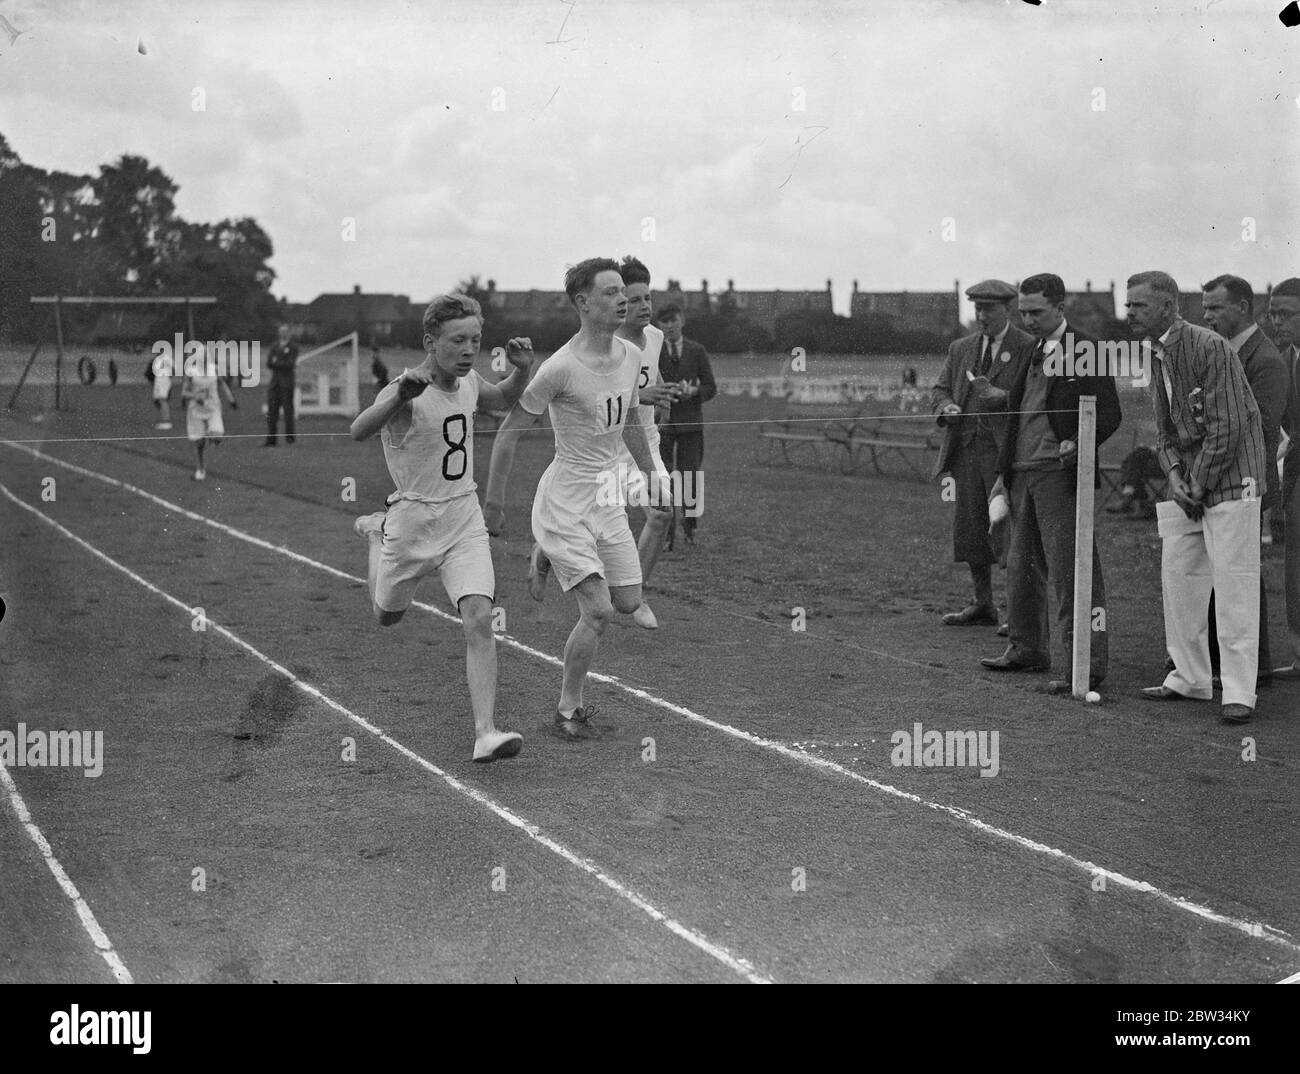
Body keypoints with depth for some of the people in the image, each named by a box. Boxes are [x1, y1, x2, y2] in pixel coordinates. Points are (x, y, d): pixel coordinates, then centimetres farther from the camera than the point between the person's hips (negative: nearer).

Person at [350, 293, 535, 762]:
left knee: (479, 620, -15)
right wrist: (401, 395, -58)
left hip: (465, 517, 3)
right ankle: (377, 534, 51)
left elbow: (505, 398, 23)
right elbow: (358, 431, -40)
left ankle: (485, 732, -16)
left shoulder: (469, 382, -1)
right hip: (413, 517, -3)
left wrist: (522, 369, 0)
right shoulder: (408, 391, -22)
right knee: (387, 617, 21)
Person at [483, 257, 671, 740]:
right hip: (565, 503, -7)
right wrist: (493, 505, -10)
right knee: (597, 611, -12)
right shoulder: (561, 369, -19)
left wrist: (651, 472, 24)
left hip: (608, 497, 7)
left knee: (629, 603, 9)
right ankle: (569, 709, 7)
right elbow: (508, 432, -12)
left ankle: (548, 558, 33)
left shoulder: (631, 356, 3)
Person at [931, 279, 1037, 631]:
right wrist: (945, 406, -4)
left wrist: (1005, 397, -20)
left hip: (1006, 450, -6)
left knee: (1008, 529, -9)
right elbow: (939, 388, 19)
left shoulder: (1029, 348, -1)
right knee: (969, 529, 9)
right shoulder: (960, 349, 16)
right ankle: (983, 605, 21)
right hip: (966, 449, 6)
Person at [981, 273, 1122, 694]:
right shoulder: (1032, 353, 17)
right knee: (1022, 567, 14)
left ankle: (1085, 666, -5)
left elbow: (1109, 414, -8)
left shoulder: (1085, 350, -6)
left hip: (1061, 473, -8)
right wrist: (1004, 473, 18)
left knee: (1070, 572, -8)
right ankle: (1027, 650, 27)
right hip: (1023, 474, 8)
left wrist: (1078, 444, -25)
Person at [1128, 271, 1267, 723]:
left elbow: (1227, 427, -19)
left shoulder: (1210, 348, -17)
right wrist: (1174, 473, -3)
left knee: (1233, 584, -7)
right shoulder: (1159, 358, 10)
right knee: (1177, 575, 10)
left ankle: (1238, 693, -3)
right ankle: (1190, 678, 22)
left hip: (1230, 479, -9)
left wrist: (1199, 484, -14)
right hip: (1190, 483, 9)